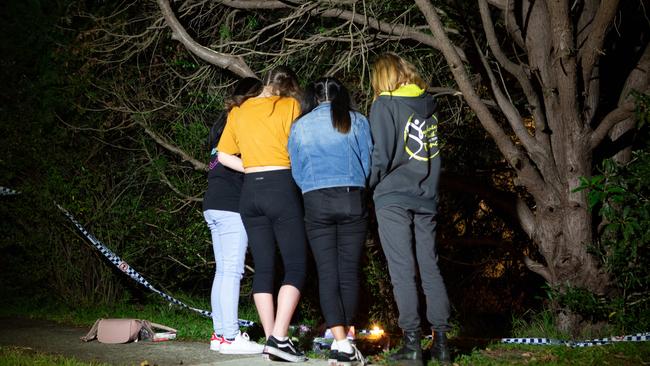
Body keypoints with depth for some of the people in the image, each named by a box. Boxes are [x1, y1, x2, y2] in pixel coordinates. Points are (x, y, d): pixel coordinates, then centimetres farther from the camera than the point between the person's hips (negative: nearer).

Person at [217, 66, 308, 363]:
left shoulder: (238, 111, 14)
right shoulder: (289, 106, 0)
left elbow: (223, 155, 13)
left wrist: (253, 170, 14)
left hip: (250, 191, 5)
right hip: (281, 188, -5)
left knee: (263, 268, 7)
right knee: (296, 266, -3)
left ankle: (271, 339, 4)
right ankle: (279, 338, -16)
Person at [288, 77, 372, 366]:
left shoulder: (299, 127, 9)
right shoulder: (357, 121, 6)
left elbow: (297, 172, 12)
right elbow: (368, 163, 8)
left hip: (316, 202, 0)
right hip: (352, 200, 0)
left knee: (327, 274, -1)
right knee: (349, 271, 6)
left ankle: (340, 343, -13)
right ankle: (345, 340, 9)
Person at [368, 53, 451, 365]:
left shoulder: (385, 104, -5)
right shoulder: (428, 104, 11)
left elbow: (382, 154, -11)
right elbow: (435, 151, 13)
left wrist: (371, 184, 2)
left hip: (393, 198, -5)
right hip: (426, 197, 5)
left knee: (402, 271, -3)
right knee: (430, 268, 8)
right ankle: (440, 341, 7)